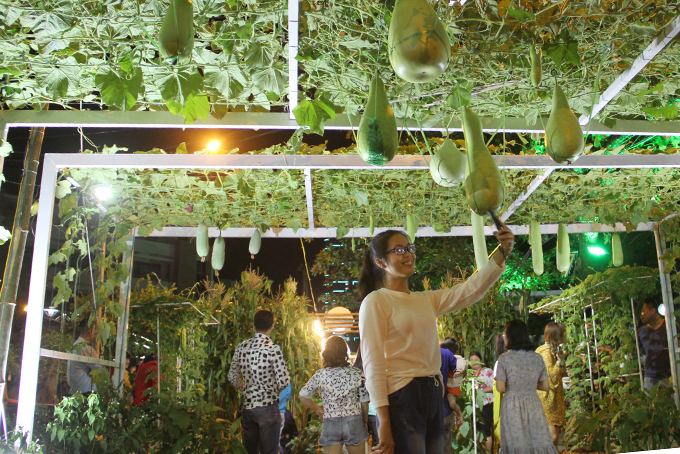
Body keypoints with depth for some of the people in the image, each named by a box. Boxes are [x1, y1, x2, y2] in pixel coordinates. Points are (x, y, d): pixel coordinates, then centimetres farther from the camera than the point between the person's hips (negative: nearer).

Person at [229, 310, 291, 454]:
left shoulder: (242, 347, 1)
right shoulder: (273, 349, -14)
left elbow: (232, 376, 8)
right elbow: (283, 381, -16)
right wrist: (275, 389, 6)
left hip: (247, 406, 5)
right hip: (268, 406, -5)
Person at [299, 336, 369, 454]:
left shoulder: (320, 375, -4)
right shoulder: (356, 373, -4)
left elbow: (303, 396, 2)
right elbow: (364, 402, 0)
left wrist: (318, 409, 16)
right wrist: (365, 422, 15)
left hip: (330, 423, 0)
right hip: (354, 421, 0)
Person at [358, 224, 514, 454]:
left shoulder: (426, 300, 15)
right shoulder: (376, 302, -5)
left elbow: (470, 290, 4)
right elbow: (373, 364, -11)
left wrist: (501, 254, -9)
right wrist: (384, 422, -17)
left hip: (433, 396, 7)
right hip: (402, 398, -7)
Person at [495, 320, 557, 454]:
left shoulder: (504, 358, -9)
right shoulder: (537, 358, 0)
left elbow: (500, 388, -11)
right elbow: (546, 386, 5)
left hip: (512, 407, -2)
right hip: (533, 406, 3)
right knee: (540, 443, 7)